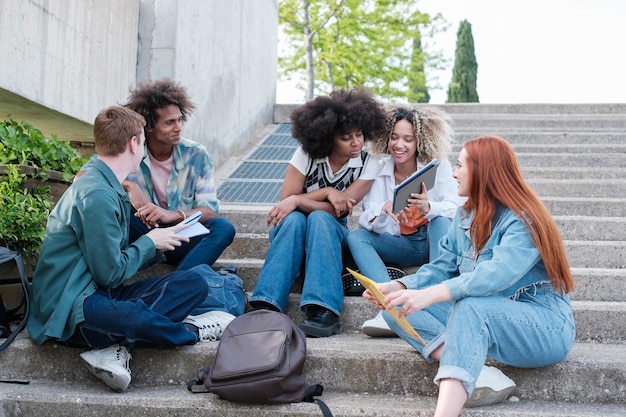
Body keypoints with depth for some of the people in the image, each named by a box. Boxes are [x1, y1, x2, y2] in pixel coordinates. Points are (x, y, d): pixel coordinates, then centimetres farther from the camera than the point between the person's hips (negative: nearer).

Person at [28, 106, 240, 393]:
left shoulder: (106, 187, 14)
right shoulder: (97, 195, -18)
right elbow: (111, 274, -17)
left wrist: (158, 240, 8)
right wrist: (149, 242, -3)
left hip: (98, 294, 10)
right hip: (70, 313, -10)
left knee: (198, 280, -5)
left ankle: (116, 347, -16)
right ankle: (192, 332, -4)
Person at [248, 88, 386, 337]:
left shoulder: (367, 166, -11)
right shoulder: (306, 155, -11)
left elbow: (336, 211, -18)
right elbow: (285, 202, -12)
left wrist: (297, 200, -28)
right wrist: (326, 192, -22)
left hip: (330, 232, 0)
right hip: (292, 229, 0)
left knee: (319, 218, -35)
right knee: (294, 219, -36)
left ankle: (323, 311, -49)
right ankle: (267, 305, -47)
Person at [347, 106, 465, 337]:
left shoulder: (438, 166, -5)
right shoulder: (379, 170, -1)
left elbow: (456, 208, -18)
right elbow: (367, 220, -9)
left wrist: (428, 207, -40)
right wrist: (385, 210, -33)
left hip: (434, 241, -2)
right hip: (400, 246, 2)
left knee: (441, 221, -32)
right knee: (355, 236, -21)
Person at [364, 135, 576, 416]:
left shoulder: (522, 221, -16)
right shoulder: (465, 216, 8)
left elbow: (497, 275, -33)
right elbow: (442, 268, 4)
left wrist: (431, 295, -43)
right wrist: (397, 287, -13)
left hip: (545, 328, -8)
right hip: (481, 320, 8)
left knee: (469, 307, -37)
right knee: (398, 308, -9)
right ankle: (480, 374, -30)